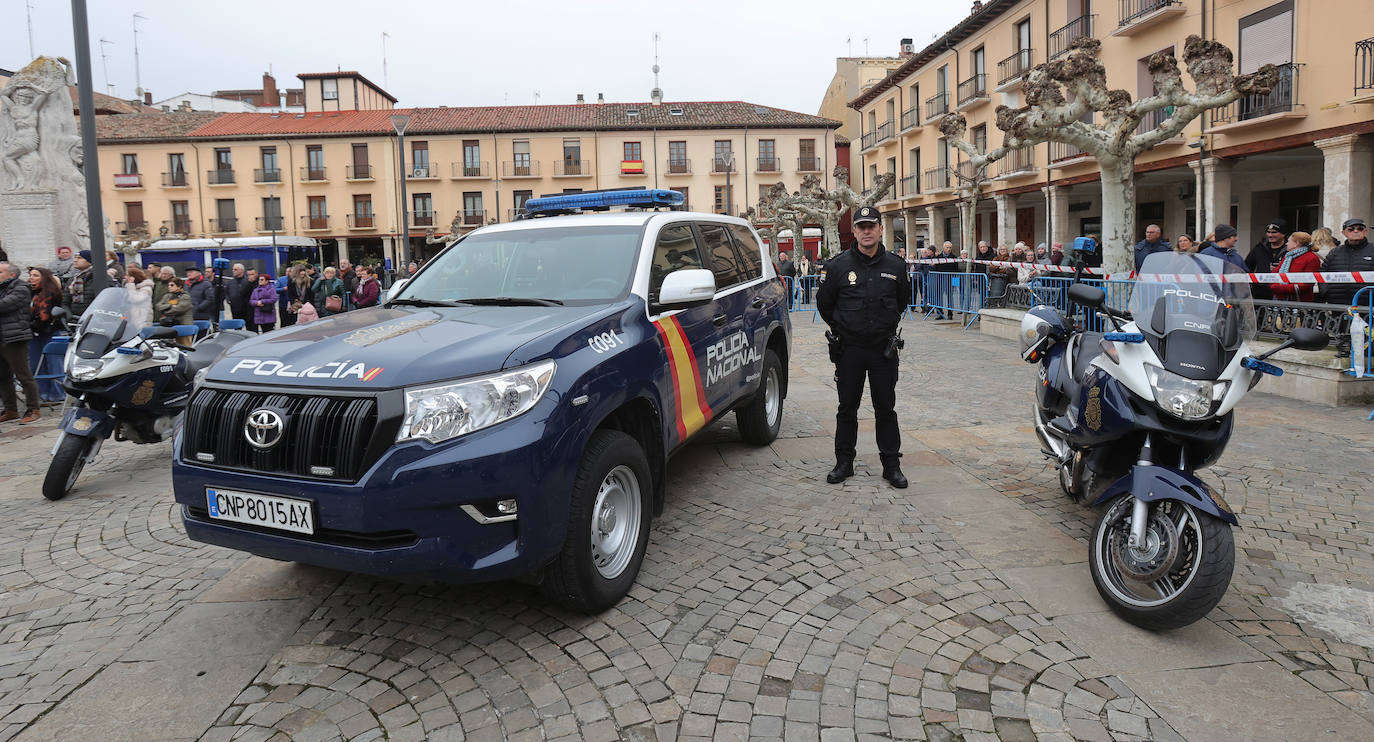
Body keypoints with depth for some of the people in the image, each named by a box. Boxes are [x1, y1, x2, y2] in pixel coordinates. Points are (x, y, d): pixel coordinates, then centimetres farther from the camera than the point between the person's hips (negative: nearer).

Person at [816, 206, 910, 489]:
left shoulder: (896, 266, 3)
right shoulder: (838, 265, -3)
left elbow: (902, 301, 19)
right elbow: (824, 303, 8)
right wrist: (841, 330, 8)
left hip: (884, 349, 1)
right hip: (849, 349, -1)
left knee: (886, 409, 6)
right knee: (847, 408, 8)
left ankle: (891, 465, 16)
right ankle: (844, 462, 20)